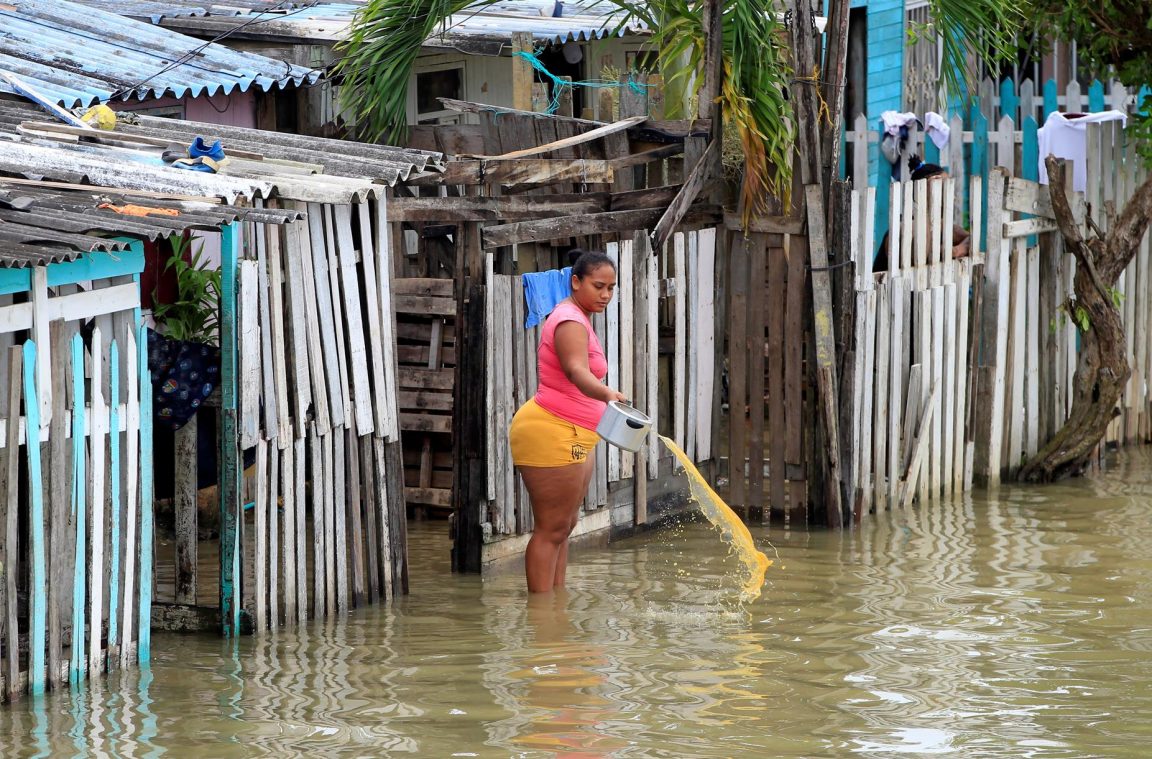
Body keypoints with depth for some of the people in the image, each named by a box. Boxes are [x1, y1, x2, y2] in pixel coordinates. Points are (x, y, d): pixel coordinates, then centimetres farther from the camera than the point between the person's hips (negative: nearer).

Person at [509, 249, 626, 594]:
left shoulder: (578, 319, 16)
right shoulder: (570, 322, -19)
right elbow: (578, 371, -39)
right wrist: (606, 394, -57)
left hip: (573, 437, 11)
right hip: (551, 435, -11)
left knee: (564, 526, 15)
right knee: (551, 529, -10)